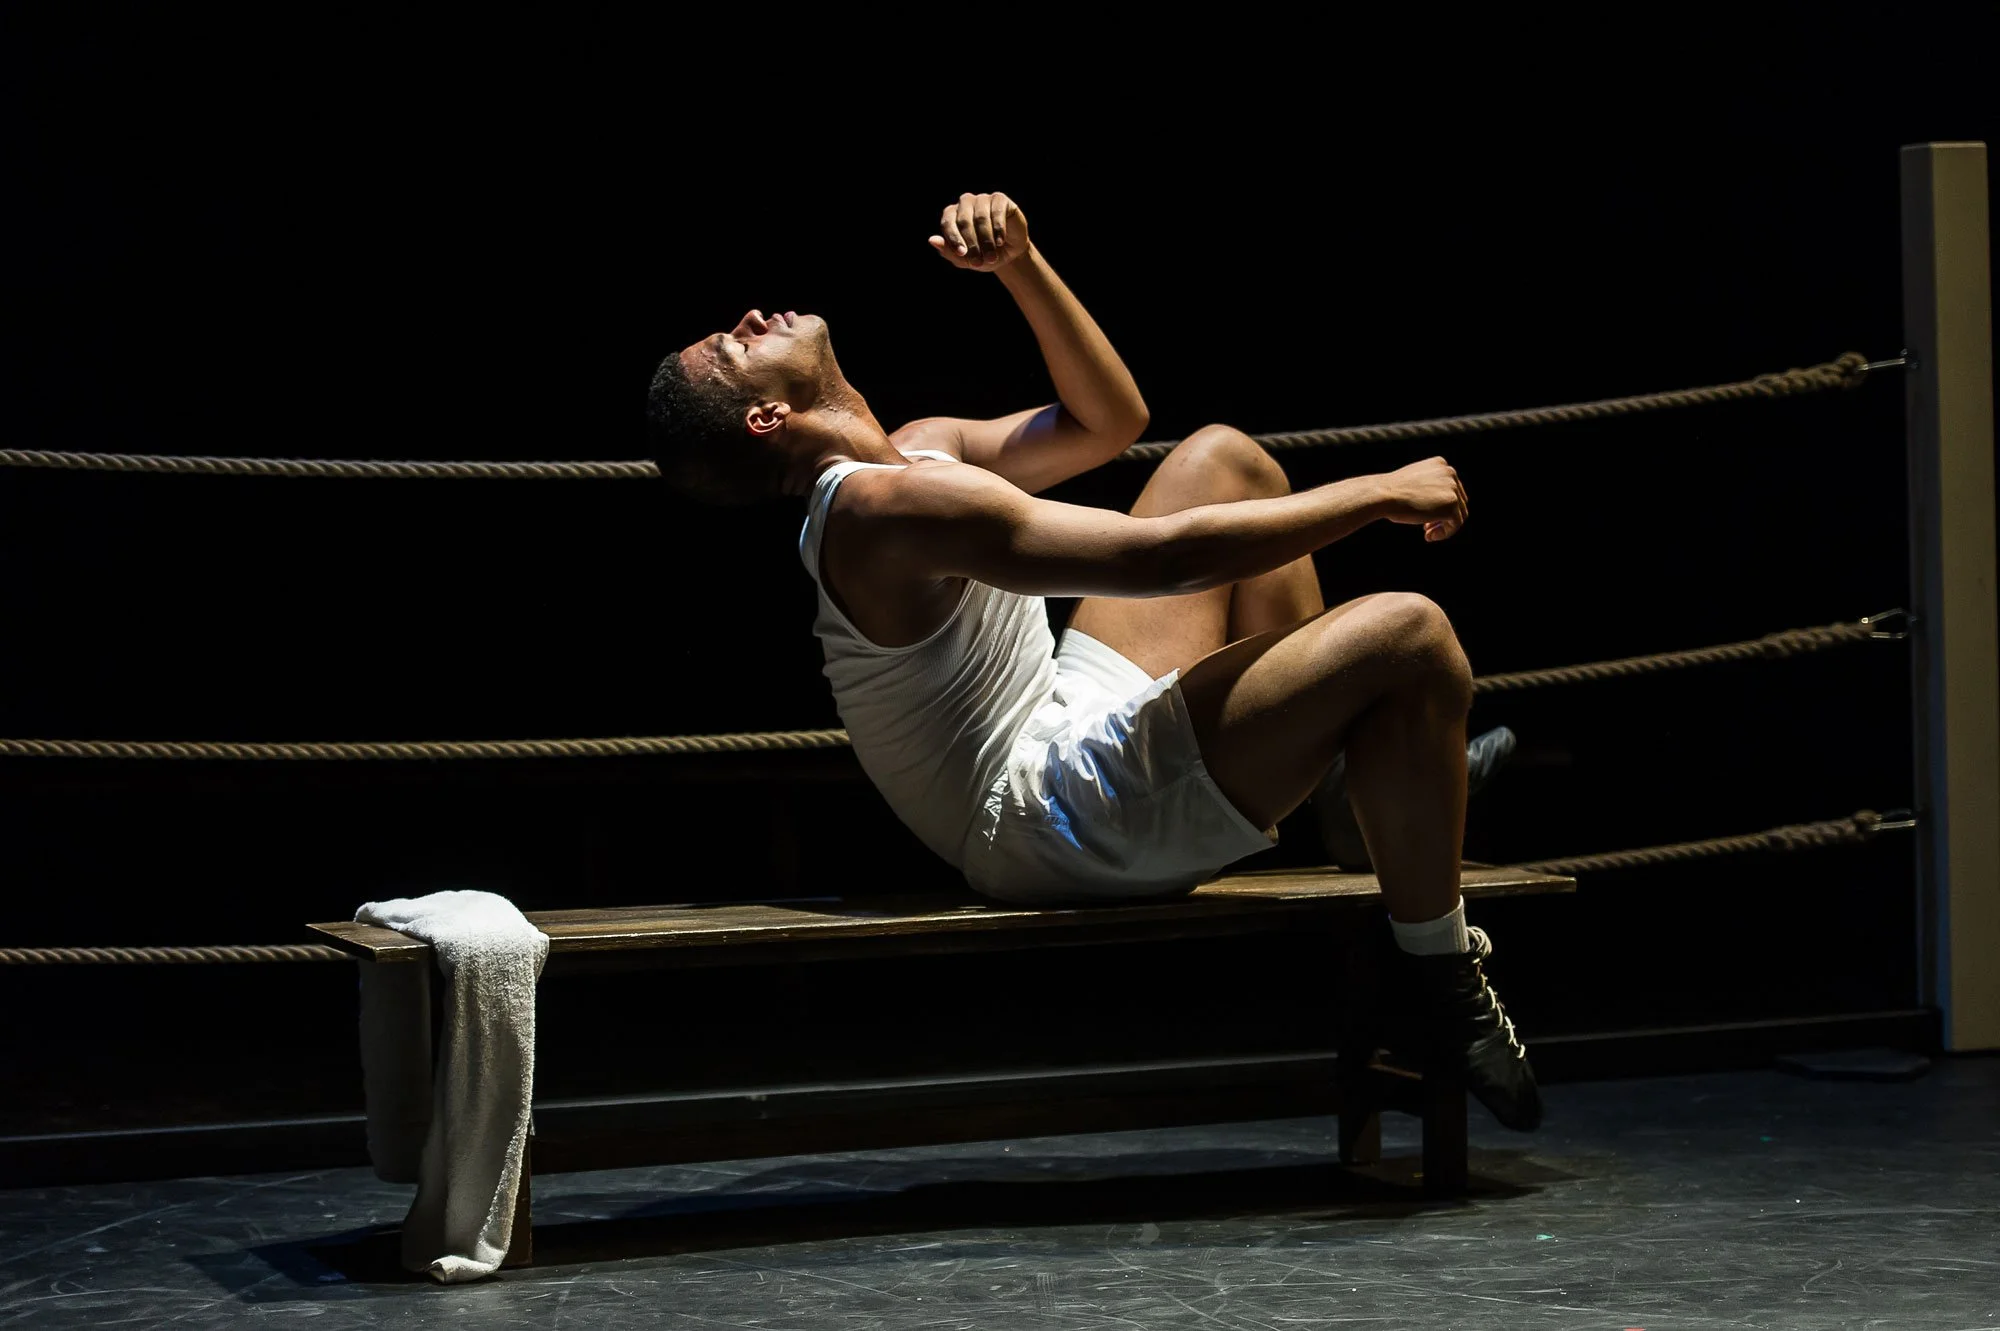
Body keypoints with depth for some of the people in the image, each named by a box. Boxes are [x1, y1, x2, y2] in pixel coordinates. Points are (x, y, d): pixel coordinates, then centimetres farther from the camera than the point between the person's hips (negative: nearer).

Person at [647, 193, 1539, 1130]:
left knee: (1225, 458, 18)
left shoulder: (918, 452, 12)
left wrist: (1020, 267, 5)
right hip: (1067, 821, -11)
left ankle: (1399, 774, 22)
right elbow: (1166, 555, -25)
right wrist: (1378, 494, -15)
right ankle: (1437, 983, -6)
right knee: (1408, 638, -23)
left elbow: (1109, 420, 18)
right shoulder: (889, 503, -22)